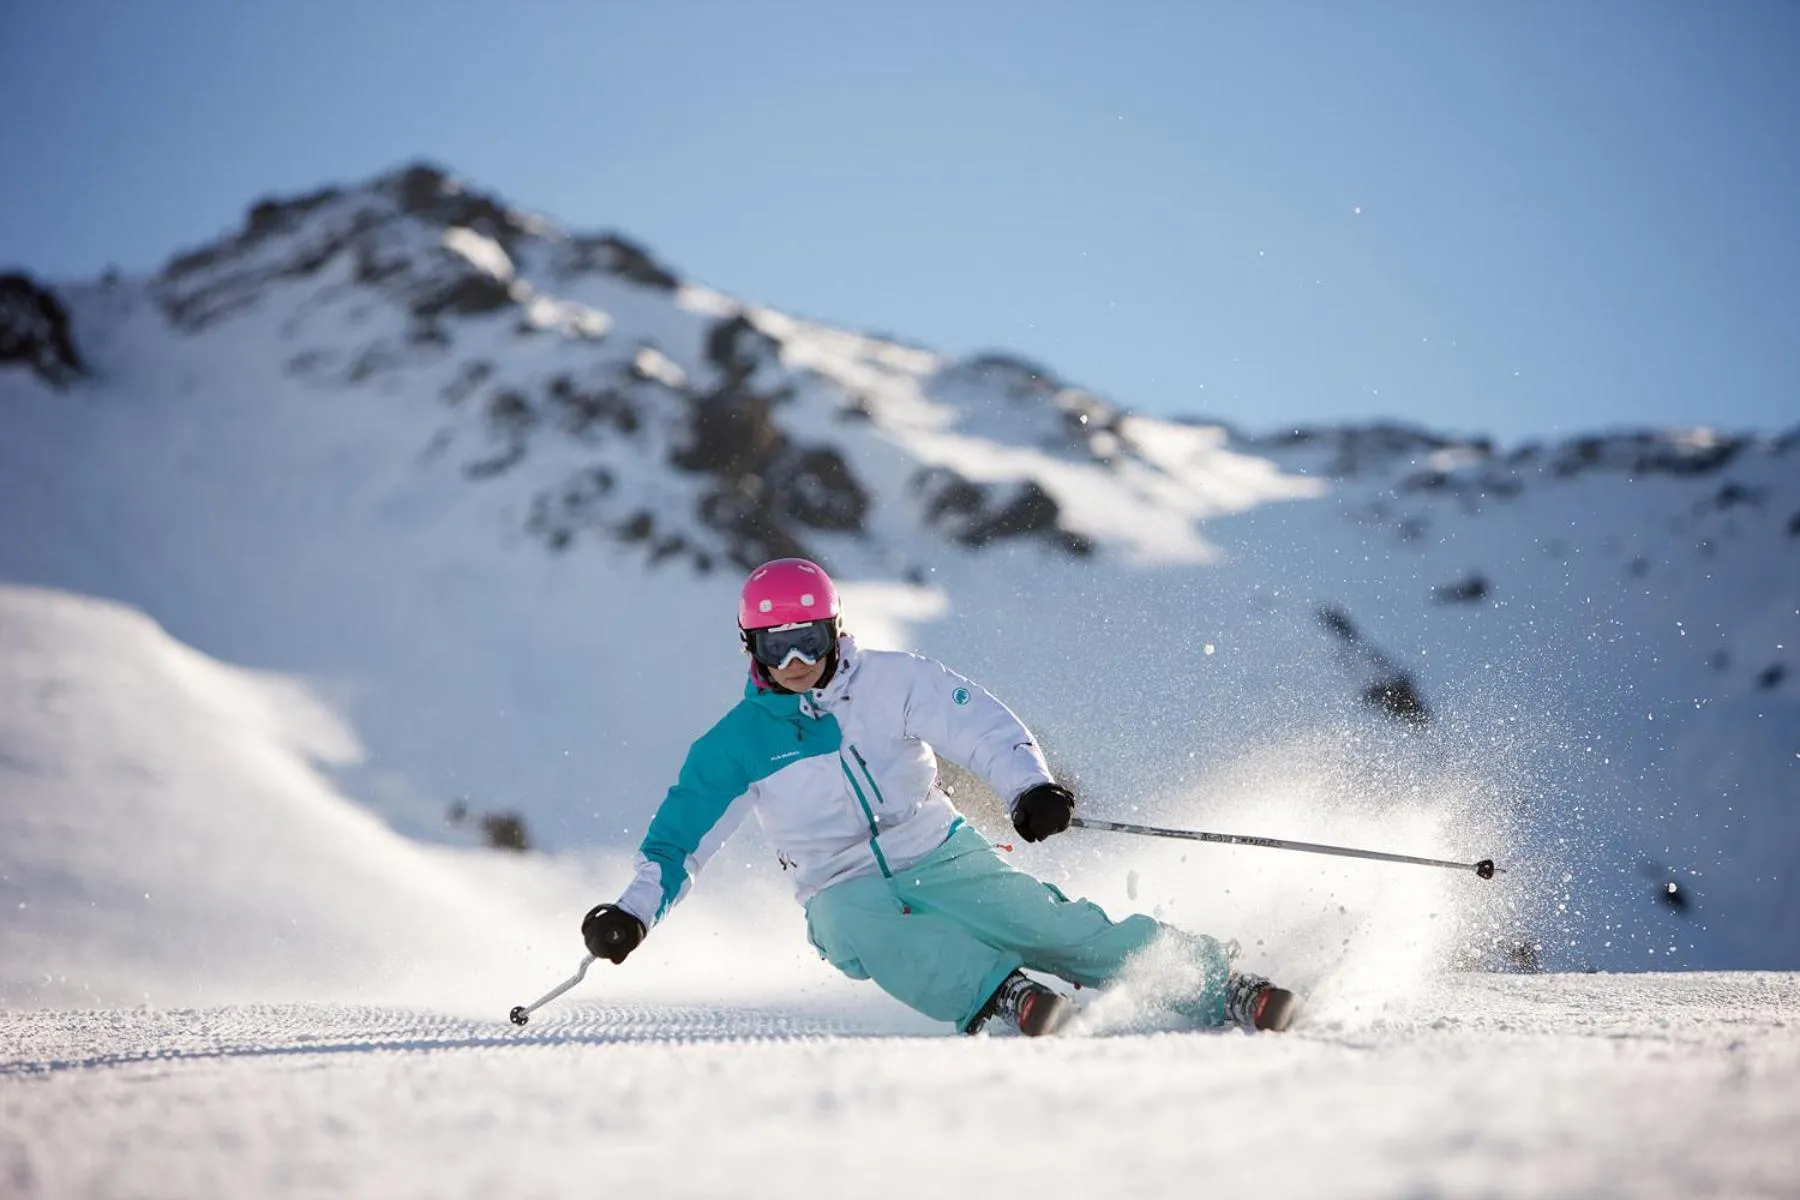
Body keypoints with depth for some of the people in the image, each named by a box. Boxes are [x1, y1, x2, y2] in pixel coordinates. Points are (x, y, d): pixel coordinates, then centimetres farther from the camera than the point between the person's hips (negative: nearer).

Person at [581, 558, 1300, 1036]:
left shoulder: (892, 682, -3)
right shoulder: (738, 742, 0)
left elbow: (984, 727, -10)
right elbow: (681, 831, 1)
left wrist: (1029, 786, -30)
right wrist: (634, 912, -14)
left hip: (943, 862, 0)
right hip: (845, 894, 0)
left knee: (1040, 919, -23)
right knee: (858, 929, -37)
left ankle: (1215, 985, -19)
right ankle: (1001, 997, -52)